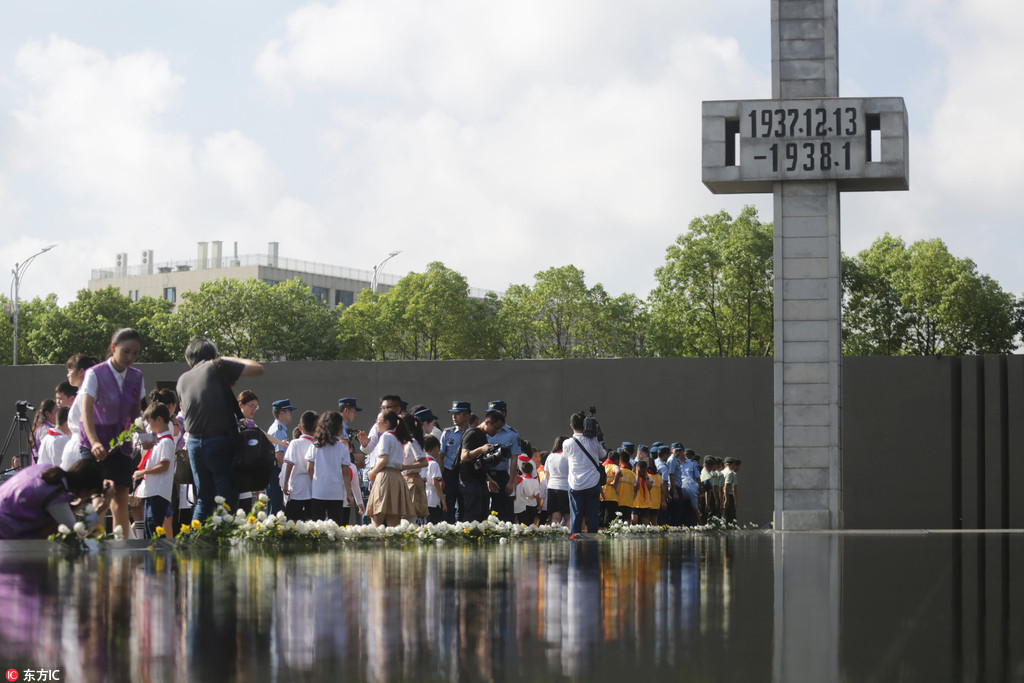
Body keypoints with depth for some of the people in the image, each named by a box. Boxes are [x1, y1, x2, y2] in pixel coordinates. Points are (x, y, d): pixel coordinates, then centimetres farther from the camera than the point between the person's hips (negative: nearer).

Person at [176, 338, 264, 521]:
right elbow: (258, 369, -2)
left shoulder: (183, 379, 15)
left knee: (203, 500, 14)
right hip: (221, 441, -6)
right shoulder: (216, 367, -2)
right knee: (227, 500, -3)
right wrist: (233, 360, 13)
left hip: (194, 443, 6)